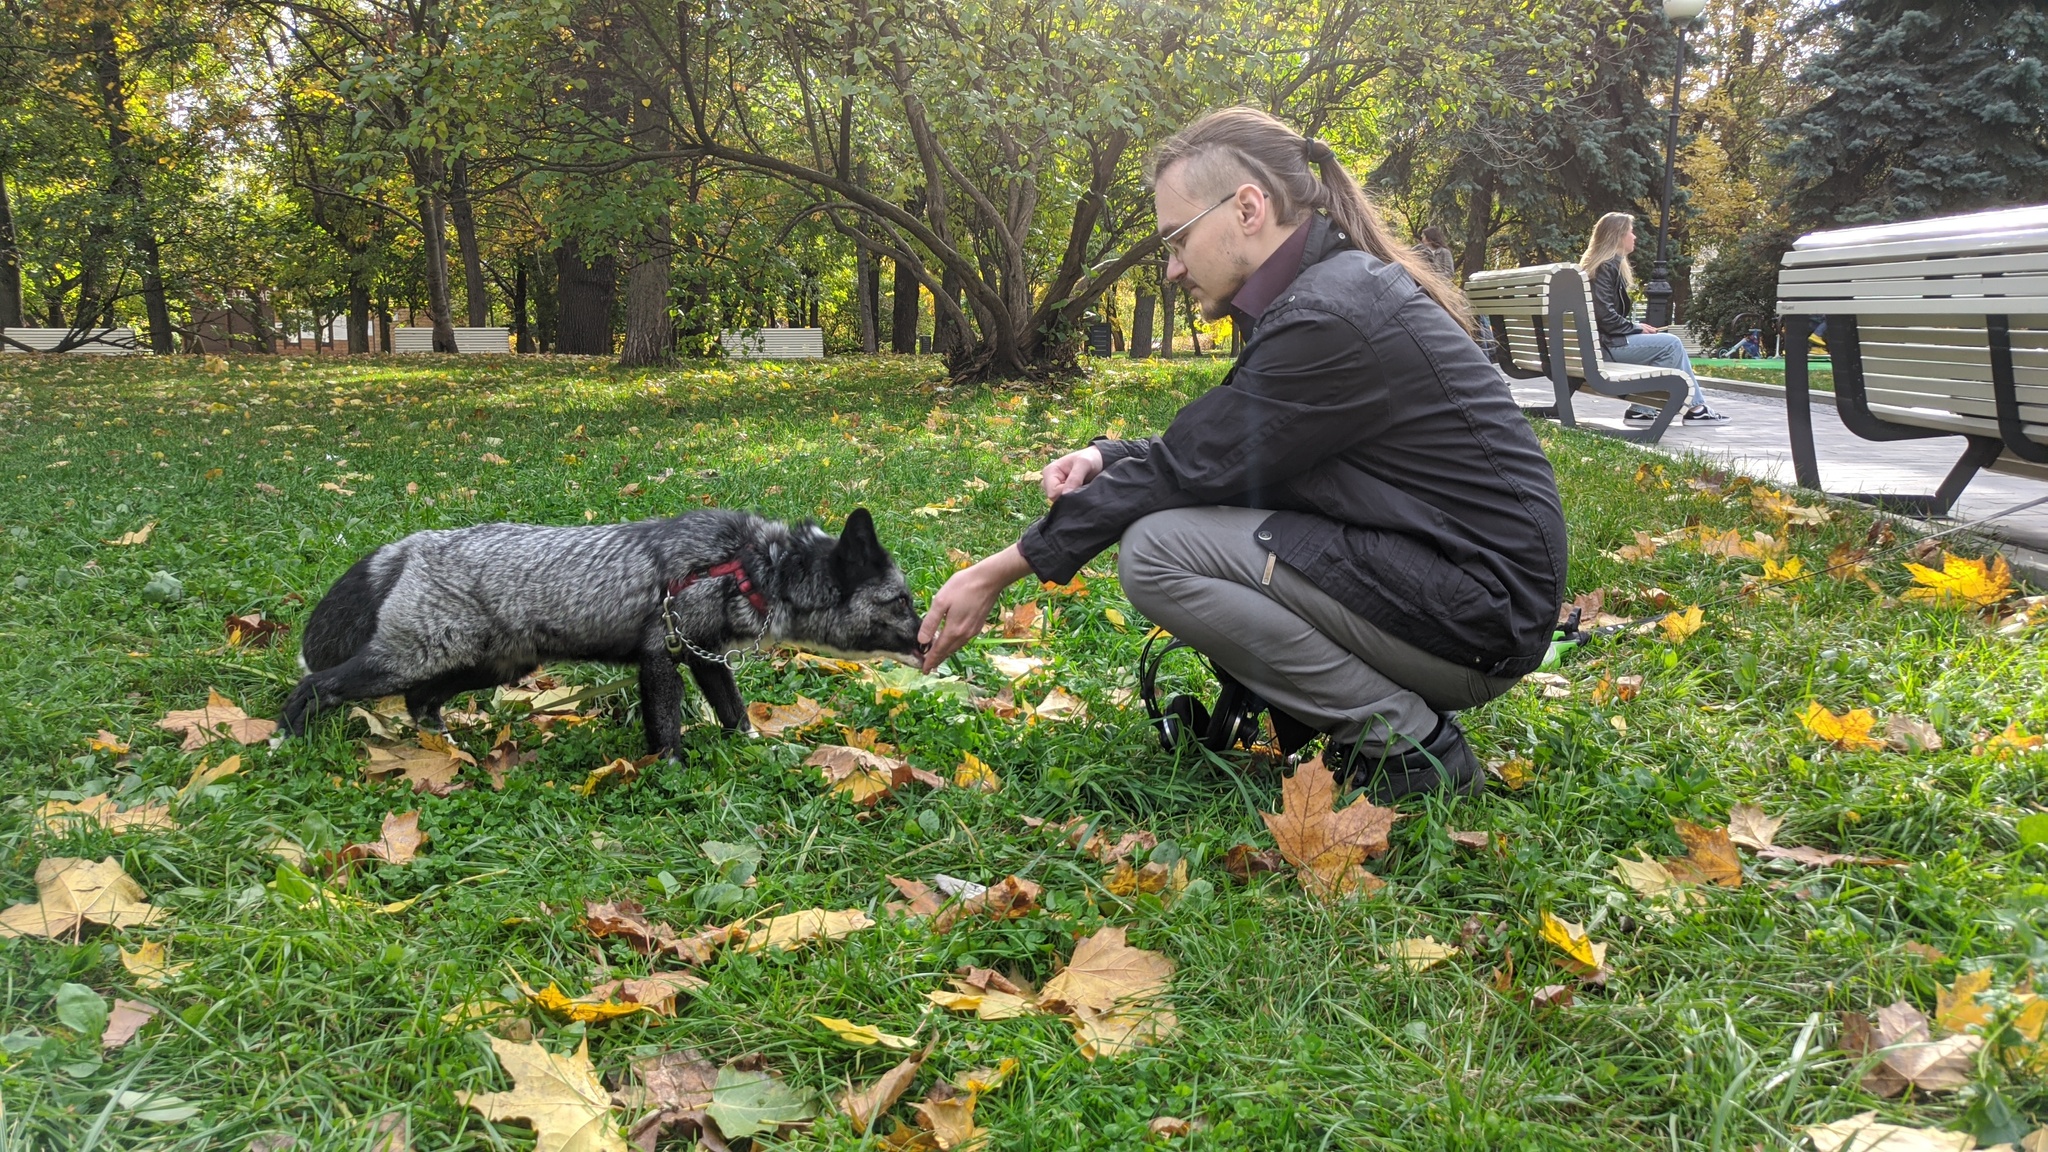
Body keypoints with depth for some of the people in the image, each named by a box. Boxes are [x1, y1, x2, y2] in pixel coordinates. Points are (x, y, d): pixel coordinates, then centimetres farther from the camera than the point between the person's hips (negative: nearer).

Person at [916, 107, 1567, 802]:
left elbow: (1190, 469, -17)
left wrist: (1003, 569, -11)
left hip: (1479, 624, -10)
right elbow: (1211, 451, 16)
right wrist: (1108, 457, -2)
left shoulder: (1329, 319, -21)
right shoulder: (1336, 285, 10)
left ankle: (1411, 745, -9)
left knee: (1155, 551, -18)